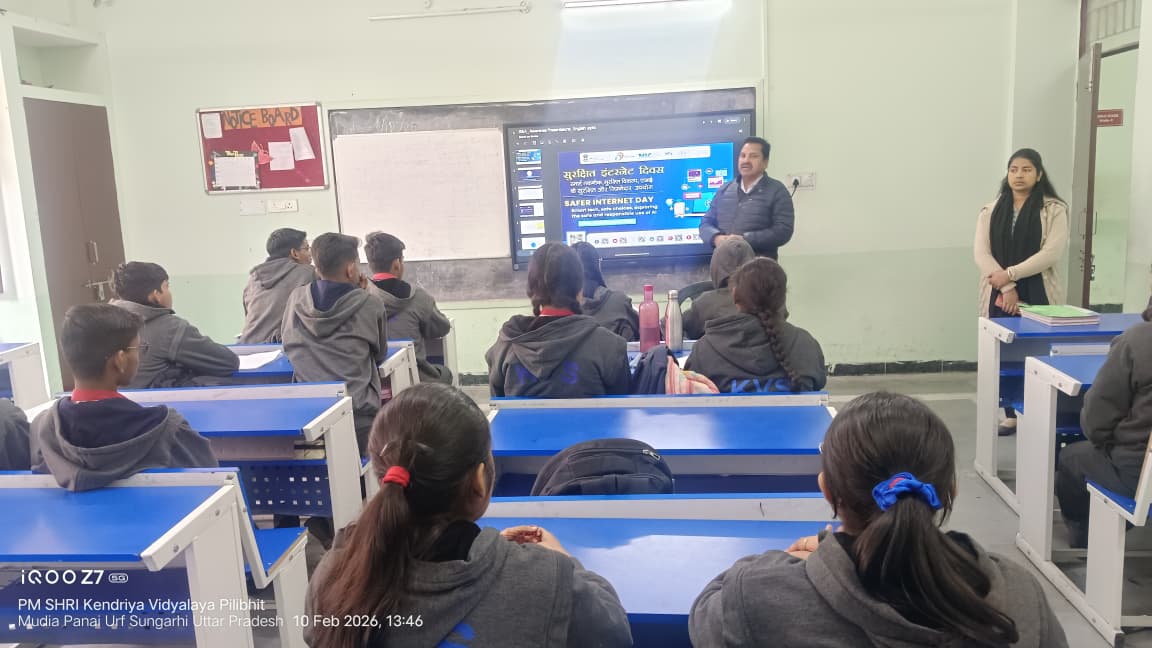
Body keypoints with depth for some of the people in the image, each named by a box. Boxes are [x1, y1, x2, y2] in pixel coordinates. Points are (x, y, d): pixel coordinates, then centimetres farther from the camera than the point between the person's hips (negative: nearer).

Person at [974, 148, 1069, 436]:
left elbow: (1052, 253, -10)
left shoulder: (1054, 210, 1)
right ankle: (1011, 415, 15)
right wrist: (1007, 289, -12)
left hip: (1037, 293, -3)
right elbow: (982, 254, -1)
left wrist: (1010, 274, -15)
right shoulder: (991, 210, 9)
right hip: (1000, 294, 3)